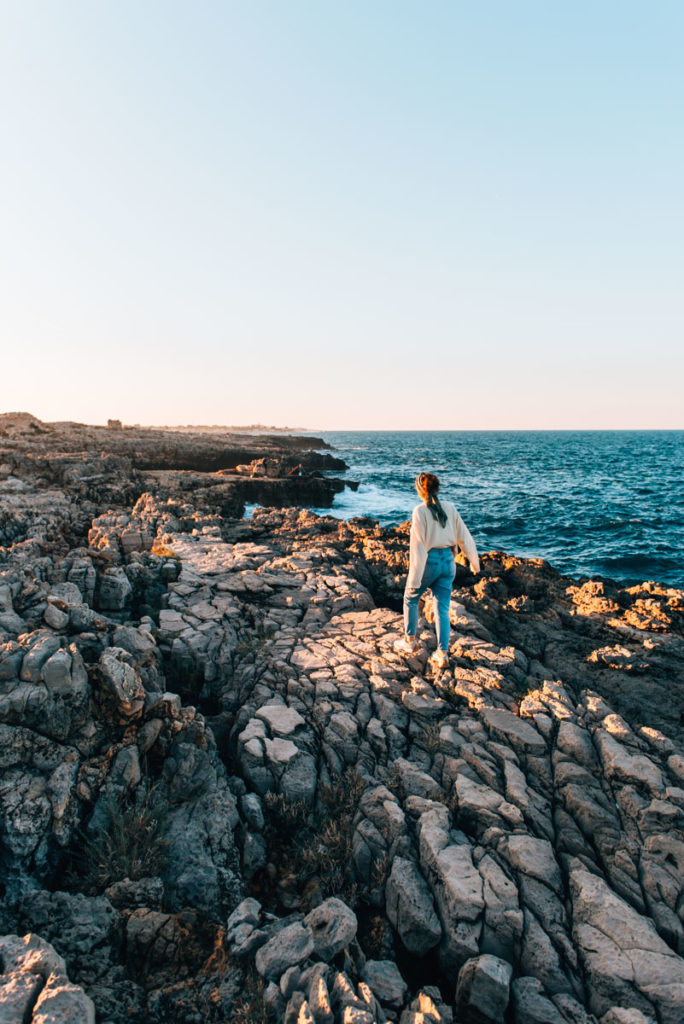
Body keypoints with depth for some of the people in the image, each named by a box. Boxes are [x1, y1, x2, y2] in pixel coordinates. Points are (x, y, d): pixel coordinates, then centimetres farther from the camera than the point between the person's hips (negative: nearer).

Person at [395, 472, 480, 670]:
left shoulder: (420, 511, -14)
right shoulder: (449, 508, 1)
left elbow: (418, 545, -17)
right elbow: (464, 536, 7)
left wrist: (414, 578, -15)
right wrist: (474, 562, 20)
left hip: (428, 561, -5)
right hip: (448, 561, 5)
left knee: (411, 598, 19)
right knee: (442, 609, 9)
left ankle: (410, 641, 31)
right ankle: (442, 654, 8)